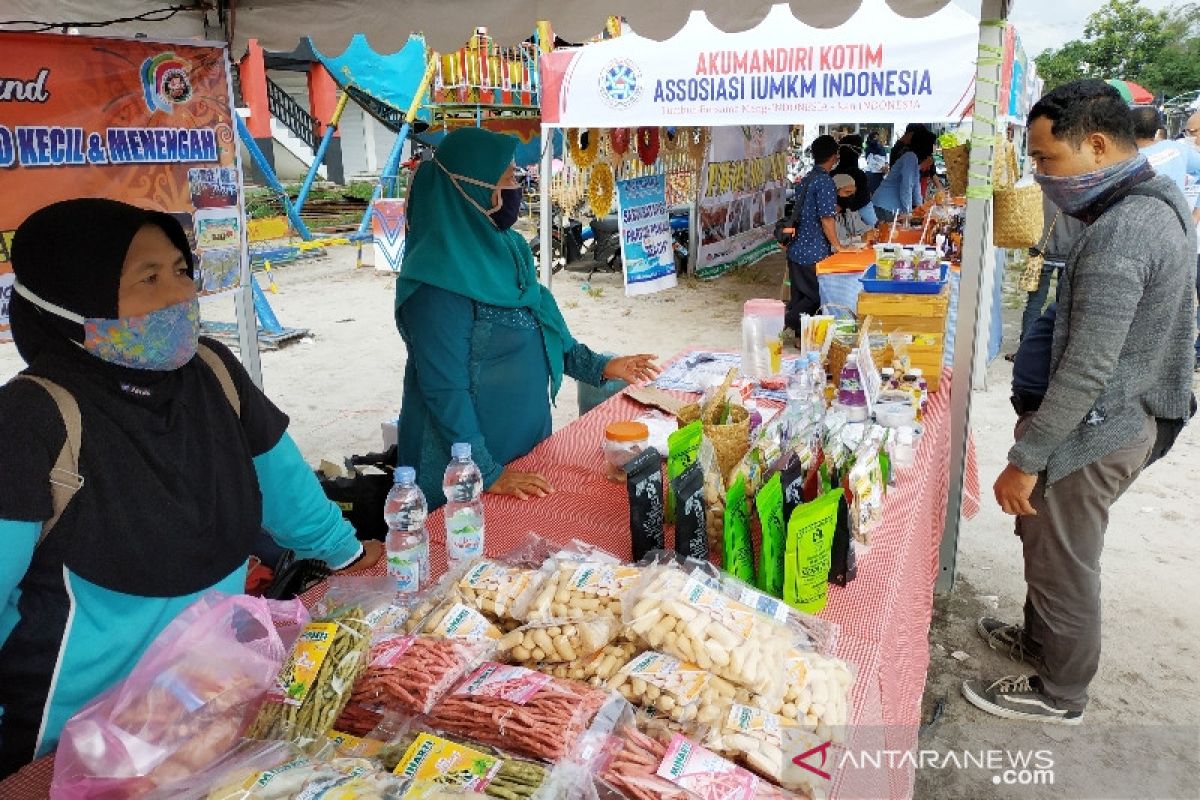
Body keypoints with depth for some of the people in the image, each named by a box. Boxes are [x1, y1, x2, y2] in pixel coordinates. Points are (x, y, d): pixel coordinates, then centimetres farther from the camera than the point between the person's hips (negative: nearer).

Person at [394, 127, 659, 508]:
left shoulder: (508, 247, 2)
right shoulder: (440, 278, -23)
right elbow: (445, 389, -23)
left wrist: (599, 366, 9)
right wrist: (487, 474, -23)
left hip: (527, 441, 8)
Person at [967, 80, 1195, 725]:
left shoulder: (1119, 234, -27)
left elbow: (1087, 371, -28)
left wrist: (1025, 459, -22)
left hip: (1091, 431, -10)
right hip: (1124, 418, 10)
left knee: (1061, 562, 7)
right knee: (1049, 545, 24)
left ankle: (1059, 694, 26)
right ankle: (1040, 640, 43)